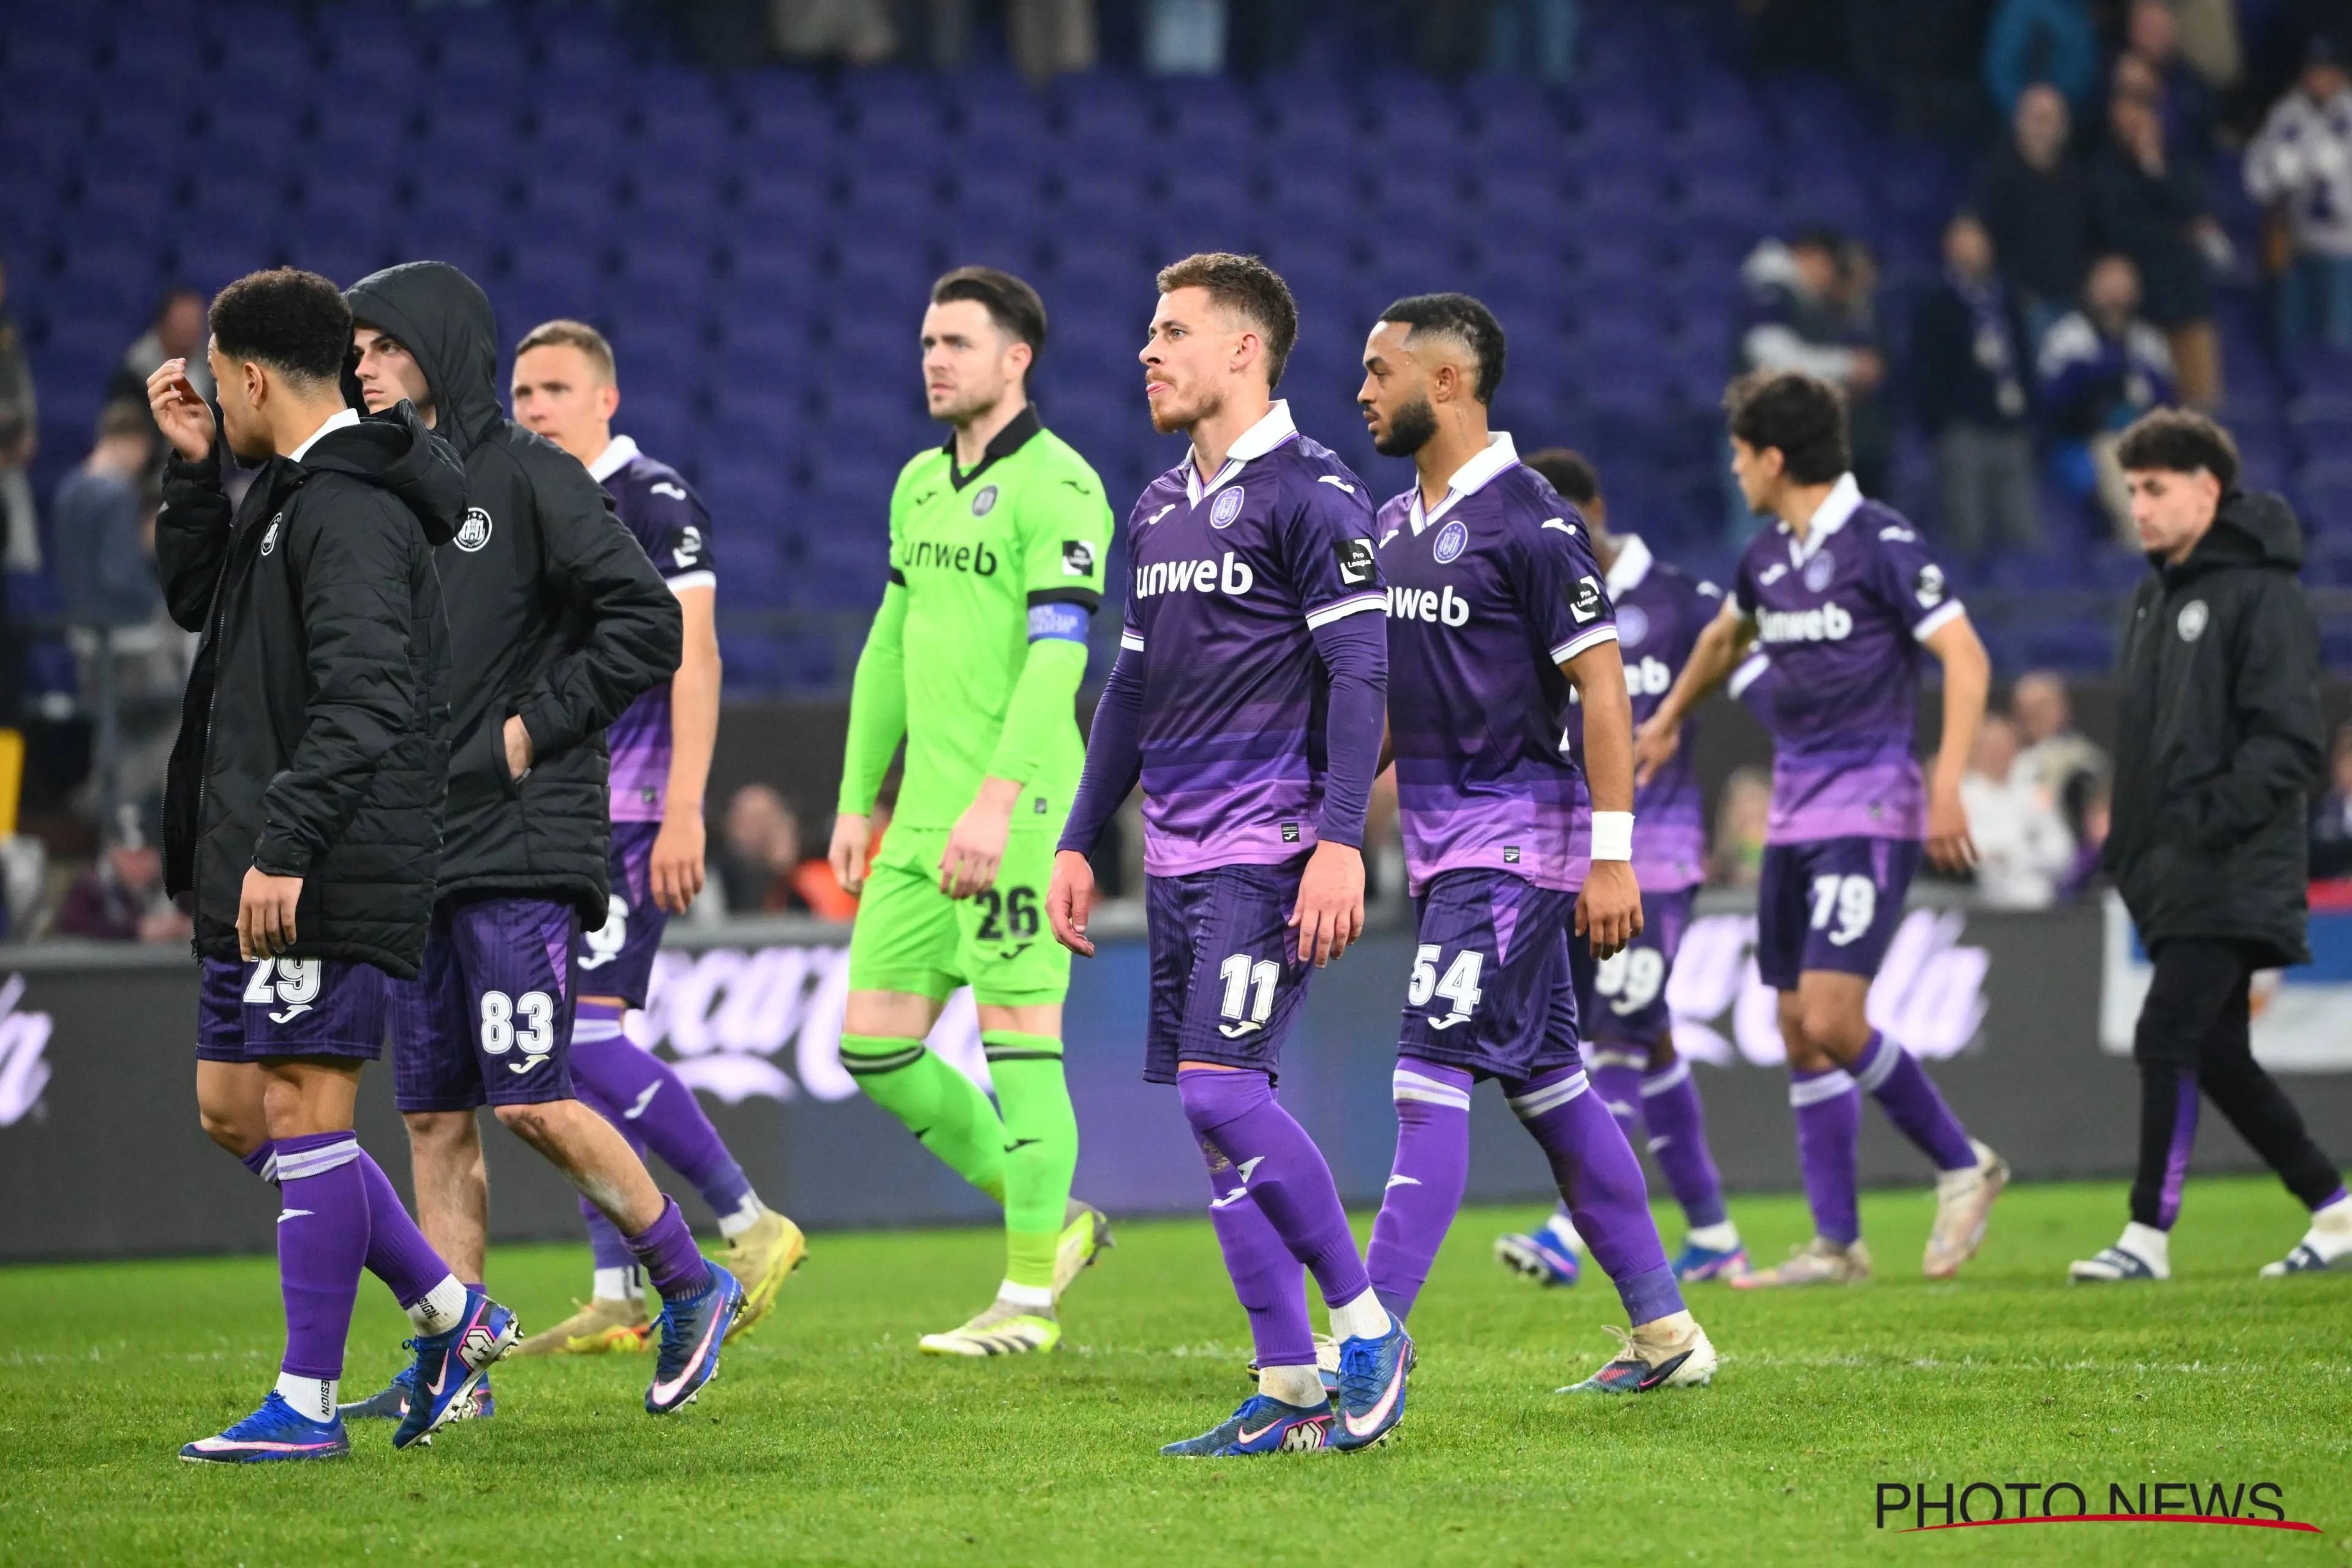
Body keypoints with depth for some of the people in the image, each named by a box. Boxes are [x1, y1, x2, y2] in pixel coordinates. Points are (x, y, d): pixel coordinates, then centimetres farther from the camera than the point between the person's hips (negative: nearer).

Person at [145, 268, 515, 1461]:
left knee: (304, 1114, -7)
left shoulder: (349, 509, -16)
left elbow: (365, 698, -24)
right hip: (259, 870, 11)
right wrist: (194, 469, 16)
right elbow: (195, 598, 29)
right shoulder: (292, 493, 17)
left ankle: (305, 1406, -3)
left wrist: (285, 846, -28)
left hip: (326, 879, -11)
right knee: (235, 1108, 14)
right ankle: (449, 1314, 19)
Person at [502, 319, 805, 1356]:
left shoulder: (652, 501, -7)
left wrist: (683, 812, -19)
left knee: (582, 1036, -16)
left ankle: (751, 1225, -5)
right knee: (573, 1051, 4)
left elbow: (693, 660, -13)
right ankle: (619, 1298, 7)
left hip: (628, 817, -8)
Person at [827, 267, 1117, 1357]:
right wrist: (856, 802, 21)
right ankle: (1051, 1222, 19)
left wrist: (996, 799, -28)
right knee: (874, 1046, 5)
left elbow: (1058, 654, -19)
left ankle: (1029, 1298, 3)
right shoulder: (921, 483, 17)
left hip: (1016, 815, -9)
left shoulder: (1057, 487, -10)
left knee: (1018, 1035, -5)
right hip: (926, 816, 9)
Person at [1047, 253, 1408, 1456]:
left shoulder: (1311, 493, -8)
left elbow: (1358, 671, -13)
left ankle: (1367, 1326, -3)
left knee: (1221, 1090, -17)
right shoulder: (1158, 509, 17)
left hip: (1270, 849, -8)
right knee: (1210, 1117, 4)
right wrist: (1078, 843, 21)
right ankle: (1289, 1393, 8)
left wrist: (1339, 842, -21)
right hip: (1178, 855, 8)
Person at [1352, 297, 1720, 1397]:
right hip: (1441, 839, 9)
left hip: (1516, 835, -9)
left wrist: (1612, 855, -19)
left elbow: (1603, 689, -15)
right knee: (1548, 1084, 12)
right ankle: (1665, 1330, 19)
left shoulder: (1529, 523, -14)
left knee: (1432, 1079, -13)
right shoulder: (1391, 526, 13)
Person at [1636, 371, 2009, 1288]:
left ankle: (1962, 1166, 2)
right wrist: (1669, 719, 46)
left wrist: (1947, 784, -24)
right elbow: (1726, 636, 34)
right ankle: (1836, 1243, 9)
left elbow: (1965, 657, -15)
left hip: (1868, 810, -8)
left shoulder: (1881, 543, -11)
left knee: (1832, 1022, -17)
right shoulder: (1767, 557, 12)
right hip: (1793, 816, 8)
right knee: (1799, 1033, 5)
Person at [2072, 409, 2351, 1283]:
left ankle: (2149, 1235, -12)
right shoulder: (2155, 597, 18)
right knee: (2216, 1054, 9)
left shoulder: (2259, 592, -9)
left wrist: (2212, 821, -23)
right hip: (2174, 876, 9)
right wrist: (2129, 848, 15)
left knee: (2167, 1038, -14)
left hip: (2233, 875, -9)